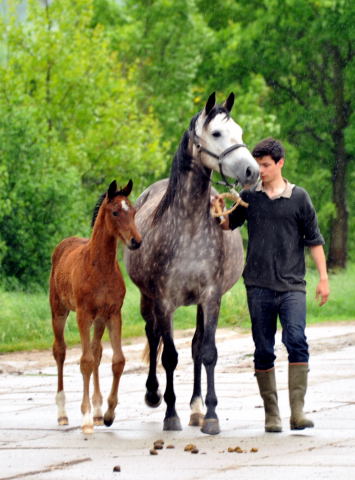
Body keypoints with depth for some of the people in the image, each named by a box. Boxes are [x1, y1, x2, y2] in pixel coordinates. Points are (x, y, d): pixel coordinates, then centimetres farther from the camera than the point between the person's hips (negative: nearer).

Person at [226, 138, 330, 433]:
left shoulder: (299, 197, 4)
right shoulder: (249, 197, 8)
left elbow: (314, 240, 7)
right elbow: (229, 225, 22)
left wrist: (323, 278, 2)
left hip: (292, 285, -2)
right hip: (259, 286, 2)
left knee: (296, 339, -20)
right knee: (263, 351, 3)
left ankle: (298, 411, -21)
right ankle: (271, 414, 12)